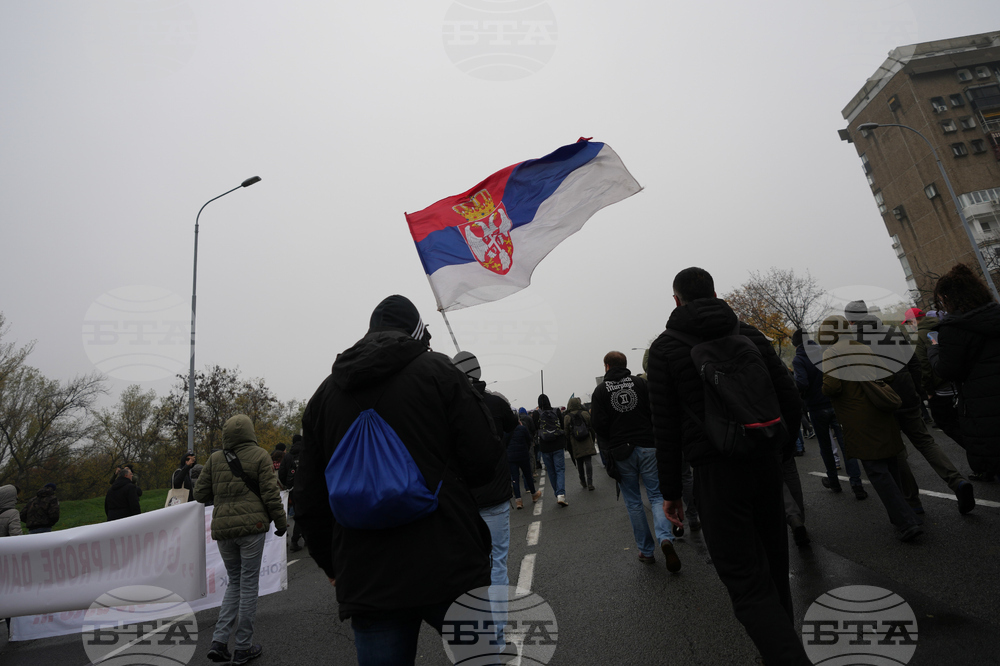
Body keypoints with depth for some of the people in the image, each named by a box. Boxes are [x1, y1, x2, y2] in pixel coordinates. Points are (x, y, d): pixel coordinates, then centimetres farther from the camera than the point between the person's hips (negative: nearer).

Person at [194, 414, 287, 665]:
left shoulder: (214, 459, 6)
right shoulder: (259, 455, -6)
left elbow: (200, 494, 9)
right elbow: (270, 493, -8)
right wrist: (280, 521, 2)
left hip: (223, 528, 4)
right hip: (251, 525, -4)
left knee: (234, 582, 20)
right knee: (248, 584, 6)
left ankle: (219, 640, 12)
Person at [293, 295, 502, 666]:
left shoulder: (325, 393, 9)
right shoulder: (437, 369, -4)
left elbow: (309, 498, 10)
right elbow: (484, 460, -10)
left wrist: (333, 565, 22)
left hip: (365, 583, 4)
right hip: (450, 569, -3)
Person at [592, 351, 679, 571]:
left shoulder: (600, 391, -1)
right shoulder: (640, 383, 2)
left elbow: (599, 426, -7)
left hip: (621, 452, 0)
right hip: (647, 447, 1)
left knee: (633, 502, 12)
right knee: (656, 495, 7)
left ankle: (646, 551, 17)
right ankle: (665, 538, -16)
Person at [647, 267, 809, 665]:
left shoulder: (665, 347, -5)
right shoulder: (750, 334, 6)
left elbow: (665, 425, -7)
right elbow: (789, 397, 7)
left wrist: (670, 490, 0)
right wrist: (783, 450, 21)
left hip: (715, 472, -5)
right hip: (766, 463, 6)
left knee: (749, 588, 1)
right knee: (773, 564, 24)